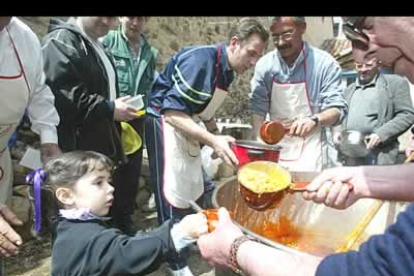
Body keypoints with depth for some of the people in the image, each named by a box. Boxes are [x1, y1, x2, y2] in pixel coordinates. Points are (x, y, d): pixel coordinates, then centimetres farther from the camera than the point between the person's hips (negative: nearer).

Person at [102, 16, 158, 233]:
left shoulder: (150, 52, 9)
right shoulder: (107, 41, -8)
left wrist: (143, 105, 3)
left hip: (136, 119, 5)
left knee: (132, 170, 12)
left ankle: (124, 217, 29)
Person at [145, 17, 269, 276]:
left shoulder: (226, 70, 3)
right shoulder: (200, 60, -25)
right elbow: (171, 112, -30)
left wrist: (218, 139, 7)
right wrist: (212, 140, -36)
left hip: (187, 127, 9)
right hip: (165, 125, -9)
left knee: (195, 191, 16)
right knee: (173, 195, -2)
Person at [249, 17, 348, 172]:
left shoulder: (324, 63, -11)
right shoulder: (265, 64, -3)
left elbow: (337, 108, -10)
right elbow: (258, 108, -1)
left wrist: (315, 120, -31)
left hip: (311, 151, -2)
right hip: (276, 149, 3)